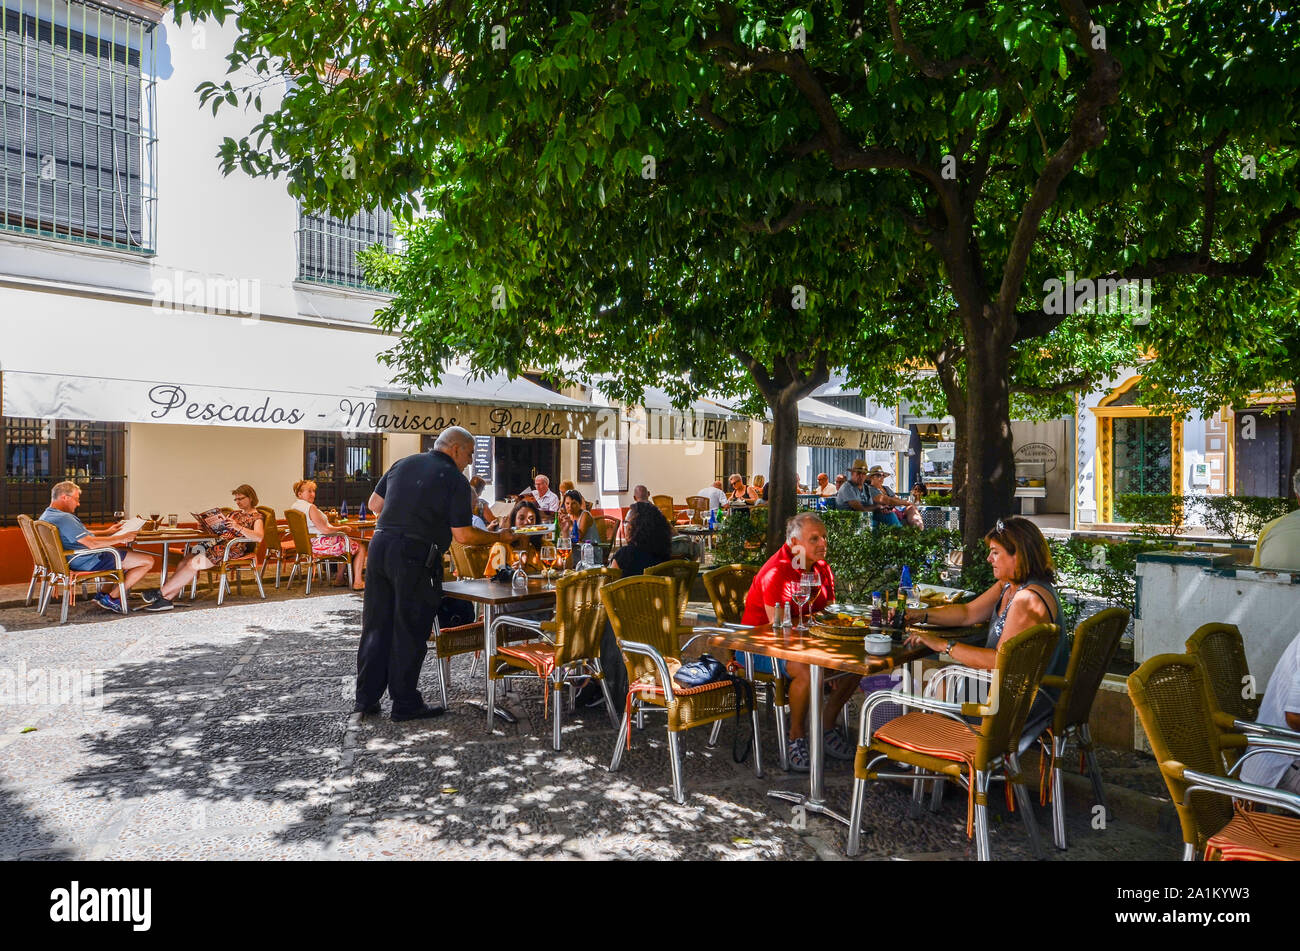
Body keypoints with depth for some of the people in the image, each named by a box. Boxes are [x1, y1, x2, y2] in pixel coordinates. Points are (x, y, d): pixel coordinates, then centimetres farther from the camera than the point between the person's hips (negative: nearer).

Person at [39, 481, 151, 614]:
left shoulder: (46, 516, 10)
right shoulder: (64, 518, -25)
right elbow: (92, 543, -30)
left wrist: (107, 532, 19)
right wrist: (121, 538, -20)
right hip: (90, 562, -11)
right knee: (148, 561, -12)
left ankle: (103, 593, 18)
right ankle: (110, 598, -2)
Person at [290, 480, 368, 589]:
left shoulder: (294, 507, 9)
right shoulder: (310, 507, -22)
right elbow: (325, 530, -24)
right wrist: (343, 529, -11)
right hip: (321, 545, -10)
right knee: (360, 547, 2)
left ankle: (340, 580, 26)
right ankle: (357, 582, -5)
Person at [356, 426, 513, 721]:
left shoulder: (403, 463, 12)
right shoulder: (455, 480, -6)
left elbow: (374, 504, 17)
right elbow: (463, 535, -8)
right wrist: (500, 537, 4)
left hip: (380, 545, 6)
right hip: (416, 558, -6)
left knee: (376, 626, 14)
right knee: (409, 632, 5)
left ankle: (366, 698, 23)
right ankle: (405, 703, 15)